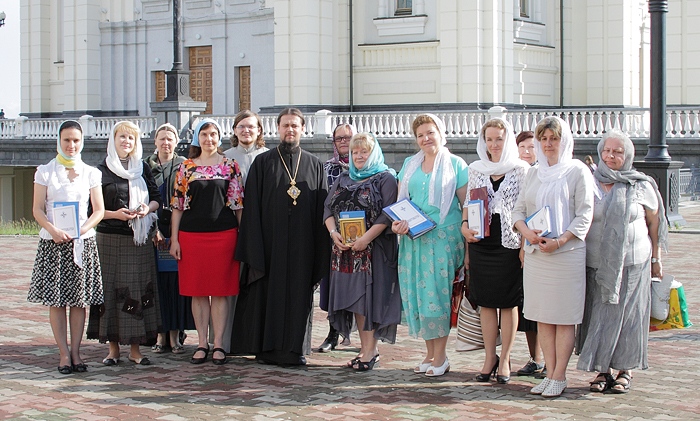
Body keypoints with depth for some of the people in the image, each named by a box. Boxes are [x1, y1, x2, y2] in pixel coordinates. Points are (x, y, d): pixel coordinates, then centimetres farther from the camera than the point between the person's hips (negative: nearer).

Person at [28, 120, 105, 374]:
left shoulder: (91, 173, 8)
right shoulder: (45, 172, 5)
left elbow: (99, 210, 6)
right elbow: (38, 210, 1)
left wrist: (80, 231, -10)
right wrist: (53, 230, -16)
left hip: (83, 242, 1)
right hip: (52, 243, -1)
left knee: (80, 299, 1)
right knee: (56, 300, -1)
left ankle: (75, 351, 7)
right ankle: (64, 353, 3)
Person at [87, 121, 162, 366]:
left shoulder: (142, 168, 12)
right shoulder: (101, 170, 2)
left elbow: (157, 197, 12)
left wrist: (148, 208, -9)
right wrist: (114, 214, -15)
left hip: (139, 240, 3)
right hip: (109, 238, -2)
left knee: (139, 290, 1)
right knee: (111, 290, -2)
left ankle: (135, 348, 6)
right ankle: (113, 347, 6)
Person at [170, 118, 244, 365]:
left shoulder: (230, 166, 5)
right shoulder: (186, 167, 7)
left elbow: (238, 203, 5)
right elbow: (177, 204, 7)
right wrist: (174, 239, 2)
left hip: (224, 234, -1)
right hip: (191, 234, 1)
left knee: (220, 291, 0)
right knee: (198, 292, 4)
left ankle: (218, 345, 6)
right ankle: (202, 344, 12)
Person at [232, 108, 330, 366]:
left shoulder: (315, 166, 9)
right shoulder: (263, 163, 4)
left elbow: (322, 209, 7)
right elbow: (251, 207, -1)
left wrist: (321, 254, -1)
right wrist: (254, 250, -10)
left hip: (302, 245, 2)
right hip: (270, 242, -1)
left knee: (299, 294, 4)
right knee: (269, 293, 1)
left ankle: (295, 349, 11)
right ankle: (267, 349, 9)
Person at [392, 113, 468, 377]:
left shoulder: (455, 164, 3)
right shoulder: (409, 165, 15)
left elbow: (466, 204, 0)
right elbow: (400, 201, 17)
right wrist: (397, 222, -4)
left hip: (444, 238, -4)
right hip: (413, 238, 4)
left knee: (438, 293, -7)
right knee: (418, 293, 3)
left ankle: (440, 356, 1)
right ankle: (430, 353, 12)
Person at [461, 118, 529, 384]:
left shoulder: (521, 170, 0)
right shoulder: (476, 170, 11)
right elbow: (468, 205, 15)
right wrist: (465, 226, -4)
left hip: (509, 242, -3)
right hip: (481, 242, 3)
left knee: (508, 302, 1)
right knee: (486, 302, 6)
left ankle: (504, 360, 8)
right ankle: (489, 359, 13)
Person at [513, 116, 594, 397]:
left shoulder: (578, 171, -1)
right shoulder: (534, 173, 15)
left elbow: (585, 215, -7)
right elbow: (518, 209, 13)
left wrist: (560, 240, -19)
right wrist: (526, 230, -9)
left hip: (567, 254, -5)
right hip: (535, 254, 5)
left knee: (564, 318, -2)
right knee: (542, 317, 6)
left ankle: (559, 377, 3)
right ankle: (549, 374, 13)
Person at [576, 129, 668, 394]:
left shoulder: (641, 186, 2)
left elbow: (655, 223, 8)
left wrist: (656, 258, 6)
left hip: (632, 262, -1)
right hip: (597, 263, 1)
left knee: (628, 315, 0)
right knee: (598, 316, 1)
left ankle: (625, 370, 11)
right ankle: (602, 369, 11)